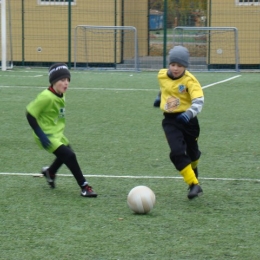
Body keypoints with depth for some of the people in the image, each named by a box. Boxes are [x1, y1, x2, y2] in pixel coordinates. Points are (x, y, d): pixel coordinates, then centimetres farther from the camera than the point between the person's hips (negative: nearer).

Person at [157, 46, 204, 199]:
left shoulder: (190, 80, -17)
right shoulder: (162, 75, -2)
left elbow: (199, 101, -29)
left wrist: (190, 113, -46)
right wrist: (160, 97, 35)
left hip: (187, 119, -2)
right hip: (170, 120, 2)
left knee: (192, 151, 17)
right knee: (177, 152, -17)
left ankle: (193, 168, 54)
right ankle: (194, 185, -15)